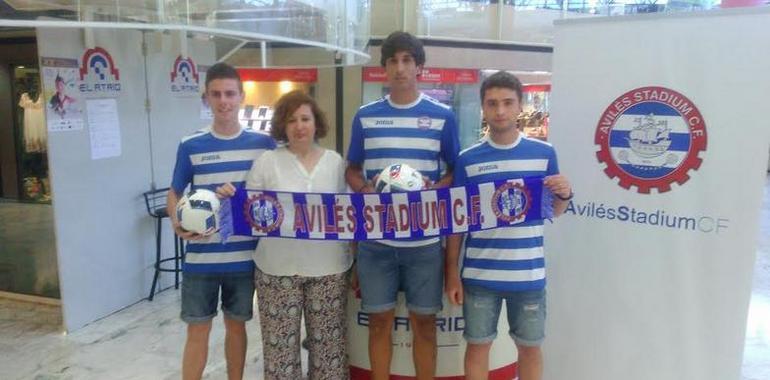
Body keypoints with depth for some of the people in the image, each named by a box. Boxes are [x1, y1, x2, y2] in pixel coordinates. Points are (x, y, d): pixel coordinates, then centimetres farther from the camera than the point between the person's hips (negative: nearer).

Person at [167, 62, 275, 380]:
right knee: (197, 329, 9)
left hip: (245, 256, 1)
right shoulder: (190, 146, -3)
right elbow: (174, 194, 6)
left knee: (236, 324, 16)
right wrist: (177, 223, -13)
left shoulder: (263, 143, -2)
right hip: (201, 257, 0)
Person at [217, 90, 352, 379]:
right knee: (281, 345, 5)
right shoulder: (266, 162, 0)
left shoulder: (335, 161, 6)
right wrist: (229, 199, -19)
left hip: (328, 268, 2)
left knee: (329, 342, 12)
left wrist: (355, 261, 6)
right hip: (279, 268, -1)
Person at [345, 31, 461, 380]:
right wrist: (364, 188, -9)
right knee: (379, 320, 11)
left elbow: (456, 171, 7)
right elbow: (352, 169, 12)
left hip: (425, 238, -1)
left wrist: (433, 188, -13)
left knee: (424, 321, 10)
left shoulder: (442, 116, 2)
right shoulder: (365, 116, 6)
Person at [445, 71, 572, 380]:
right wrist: (452, 271, 0)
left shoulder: (544, 153, 0)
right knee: (478, 344, 12)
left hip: (529, 273, 1)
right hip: (479, 274, 0)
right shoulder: (467, 159, -1)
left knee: (530, 346, 15)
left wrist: (565, 195, -14)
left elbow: (553, 212, 9)